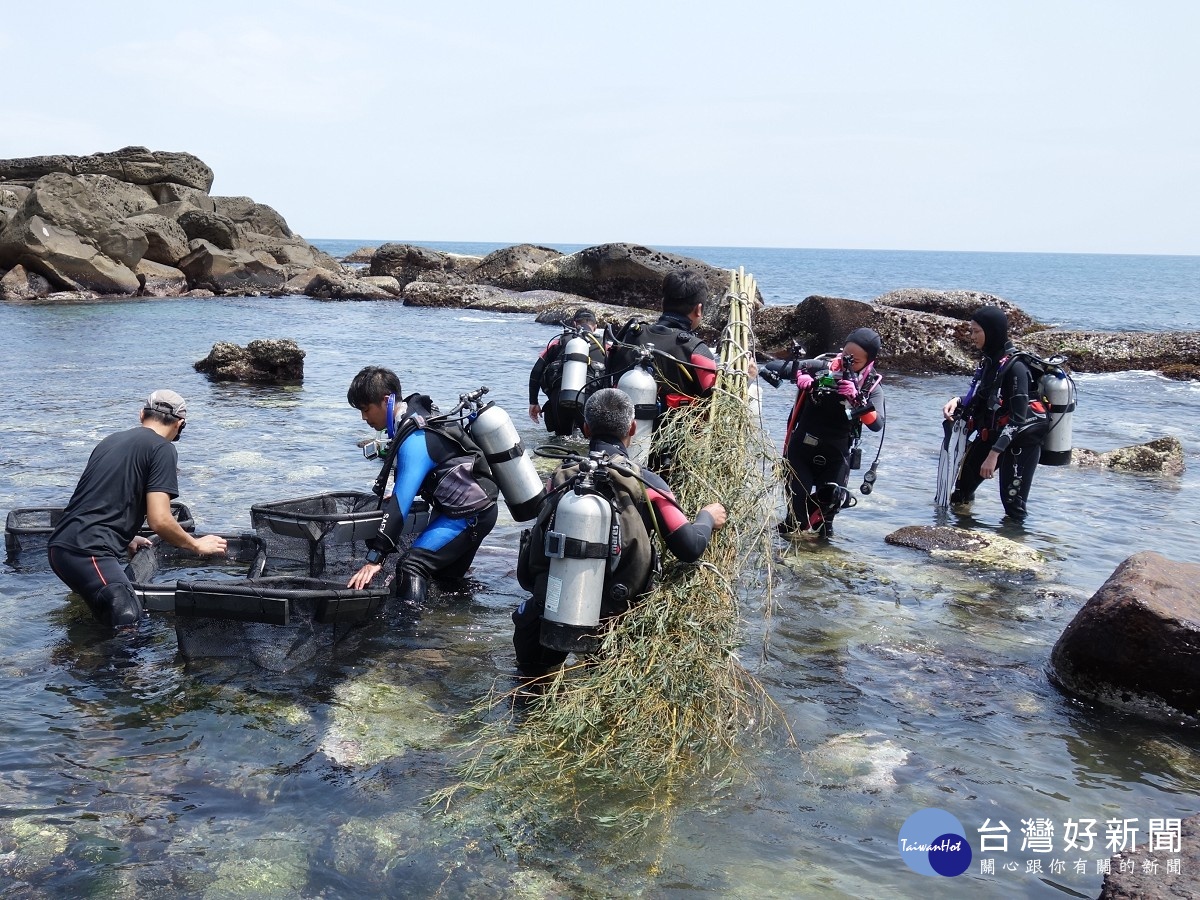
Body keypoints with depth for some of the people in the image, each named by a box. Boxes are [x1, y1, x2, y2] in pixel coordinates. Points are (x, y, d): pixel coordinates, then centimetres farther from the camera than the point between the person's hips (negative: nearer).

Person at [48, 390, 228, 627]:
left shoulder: (111, 441, 23)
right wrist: (197, 545, 8)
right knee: (130, 624, -20)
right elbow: (159, 520, -9)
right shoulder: (163, 449, -1)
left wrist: (127, 539, 50)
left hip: (60, 545, 9)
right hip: (90, 553, -9)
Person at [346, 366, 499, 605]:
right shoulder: (416, 412, 2)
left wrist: (374, 559, -34)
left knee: (412, 566, -25)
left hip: (470, 514, -11)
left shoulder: (415, 440, -27)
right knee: (446, 579, 23)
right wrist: (397, 496, 17)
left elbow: (401, 504, -33)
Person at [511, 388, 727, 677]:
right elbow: (690, 548, -9)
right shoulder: (645, 484, -7)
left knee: (527, 612, 35)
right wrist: (708, 518, 12)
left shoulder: (559, 479, 1)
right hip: (612, 621, -2)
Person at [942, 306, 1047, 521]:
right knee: (963, 486, 15)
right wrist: (958, 401, -4)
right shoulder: (988, 360, 2)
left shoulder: (1015, 367, -23)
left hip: (1020, 441, -9)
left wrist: (994, 454, -28)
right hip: (991, 435, 9)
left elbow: (1018, 418, -25)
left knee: (1013, 502, -7)